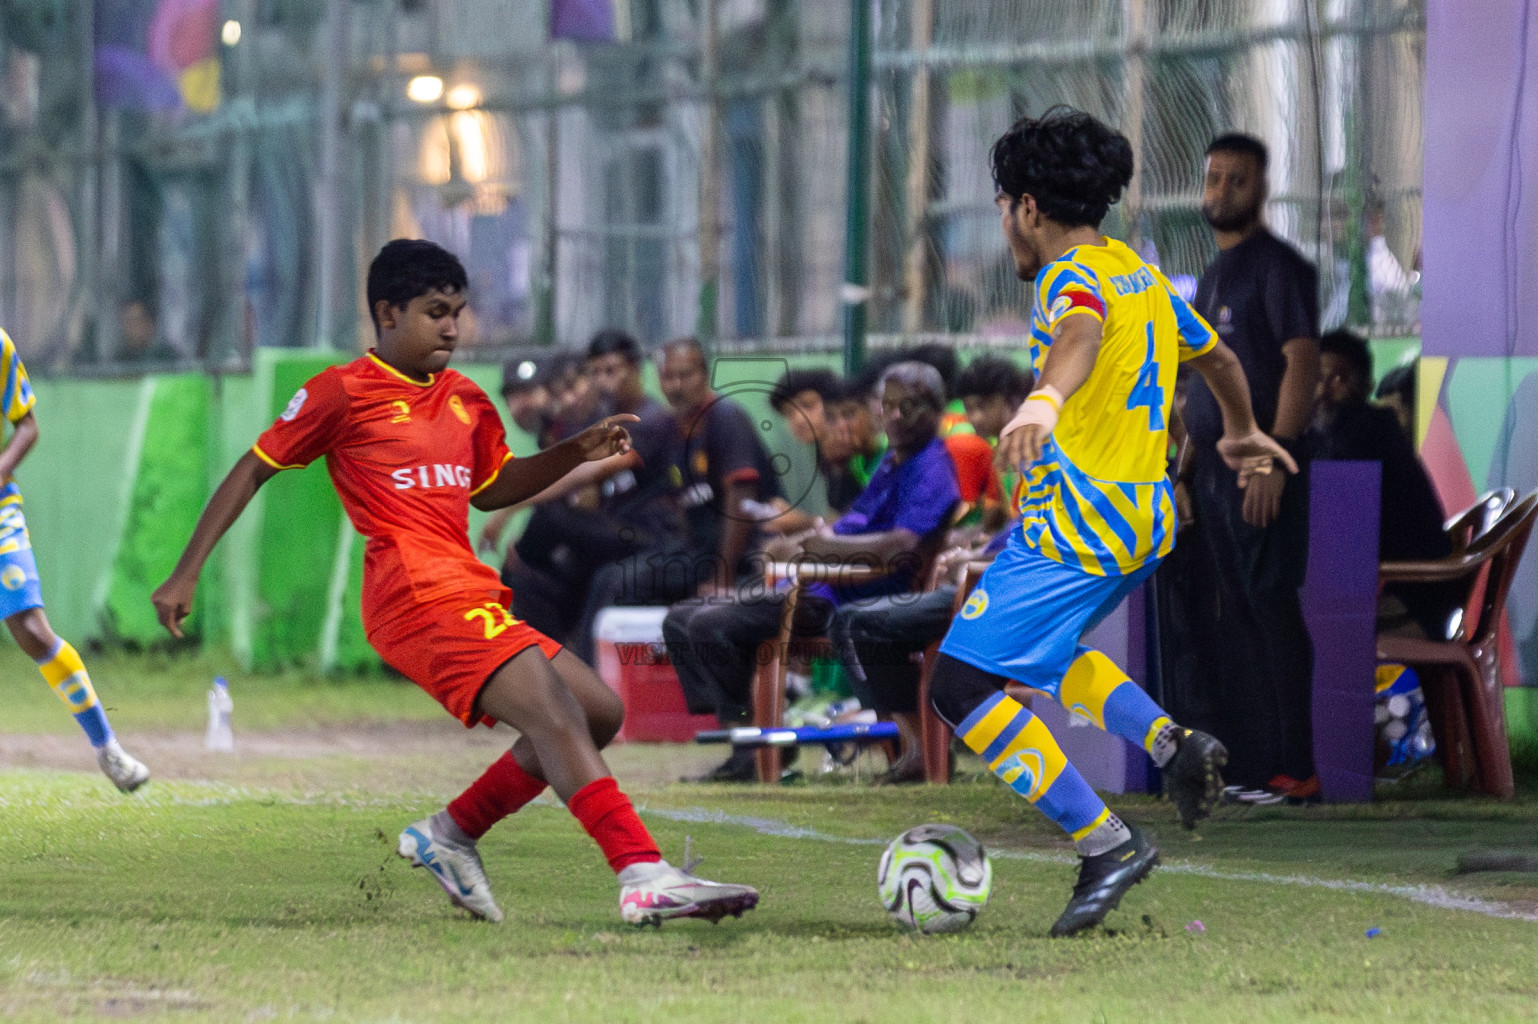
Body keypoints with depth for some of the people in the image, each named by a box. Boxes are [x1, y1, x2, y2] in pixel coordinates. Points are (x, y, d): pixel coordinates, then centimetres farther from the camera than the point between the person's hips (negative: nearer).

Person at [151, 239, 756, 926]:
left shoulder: (466, 401, 20)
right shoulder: (343, 393, 1)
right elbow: (254, 469, 7)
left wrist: (579, 453, 20)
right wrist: (186, 574, 5)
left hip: (470, 599, 9)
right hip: (419, 594, -9)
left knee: (598, 710, 8)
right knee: (552, 712, -23)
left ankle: (451, 836, 15)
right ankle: (644, 877, -36)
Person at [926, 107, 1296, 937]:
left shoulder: (1071, 276, -12)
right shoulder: (1144, 276, 15)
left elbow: (1083, 332, -37)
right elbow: (1215, 356, 32)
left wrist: (1045, 400, -58)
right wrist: (1241, 434, 52)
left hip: (1074, 525, -10)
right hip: (1147, 520, 10)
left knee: (962, 684, -8)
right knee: (1046, 651, 31)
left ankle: (1105, 844, -14)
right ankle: (1171, 744, 9)